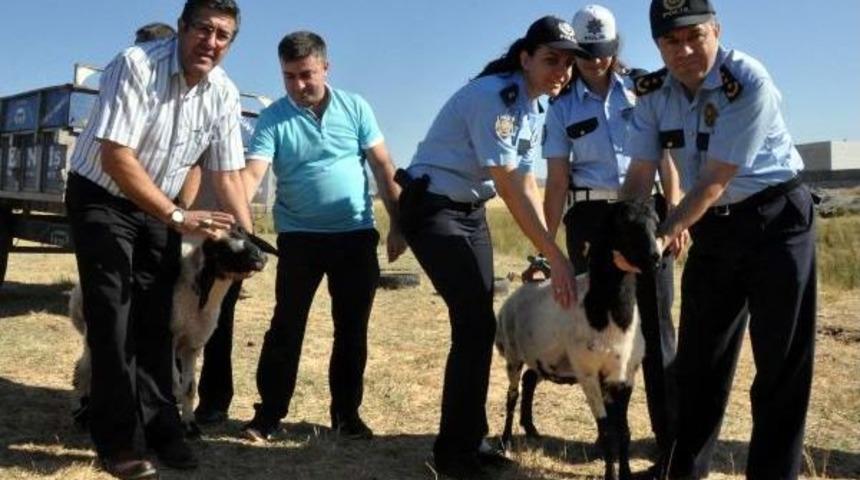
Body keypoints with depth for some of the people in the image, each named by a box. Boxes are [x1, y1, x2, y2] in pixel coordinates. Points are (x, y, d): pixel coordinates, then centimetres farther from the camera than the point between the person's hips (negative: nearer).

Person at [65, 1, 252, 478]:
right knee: (113, 315, -8)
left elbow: (228, 172, -3)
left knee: (156, 318, 8)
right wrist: (178, 218, -33)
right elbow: (116, 157, -29)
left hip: (157, 207, 6)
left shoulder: (224, 93, -6)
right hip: (100, 197, -5)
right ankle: (118, 440, 3)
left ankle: (160, 428, 18)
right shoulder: (136, 65, -23)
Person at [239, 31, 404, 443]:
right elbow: (251, 173, -16)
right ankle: (268, 414, 14)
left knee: (352, 329, 8)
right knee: (286, 326, 2)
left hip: (356, 235, 2)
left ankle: (346, 414, 22)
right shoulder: (273, 119, -4)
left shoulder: (355, 107, 1)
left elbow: (383, 168, 2)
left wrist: (399, 224, -2)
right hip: (300, 237, -1)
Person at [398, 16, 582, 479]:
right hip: (431, 208, -9)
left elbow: (527, 183, 7)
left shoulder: (535, 107, 7)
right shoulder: (493, 95, -22)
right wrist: (556, 256, -25)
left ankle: (470, 440, 23)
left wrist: (548, 251, -1)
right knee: (475, 322, -12)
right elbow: (509, 187, -26)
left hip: (471, 211, 9)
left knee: (477, 323, 9)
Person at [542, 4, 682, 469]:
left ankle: (671, 434, 5)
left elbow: (665, 155, 5)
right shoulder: (562, 107, 6)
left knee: (655, 322, -2)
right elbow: (557, 180, 2)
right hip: (590, 218, 1)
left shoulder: (642, 89, 6)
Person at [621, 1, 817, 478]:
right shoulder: (652, 93, -5)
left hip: (776, 220, -5)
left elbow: (714, 182, -24)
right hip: (712, 229, 5)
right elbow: (639, 177, -5)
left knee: (782, 361, 0)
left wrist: (663, 235, -29)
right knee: (698, 357, 11)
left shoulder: (748, 83, -22)